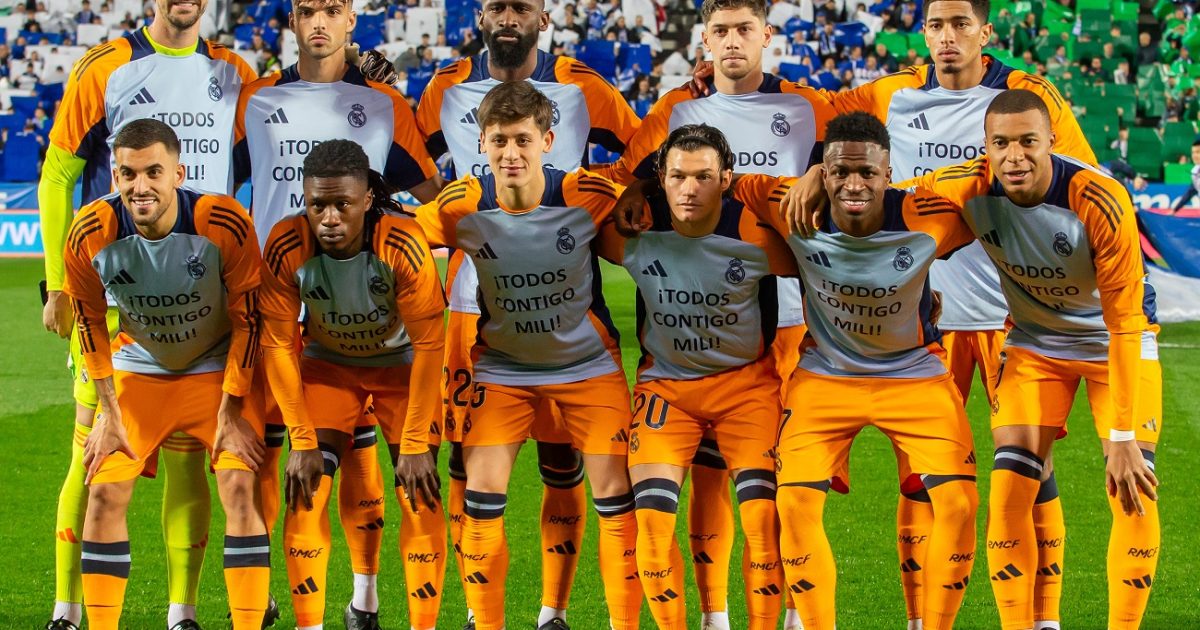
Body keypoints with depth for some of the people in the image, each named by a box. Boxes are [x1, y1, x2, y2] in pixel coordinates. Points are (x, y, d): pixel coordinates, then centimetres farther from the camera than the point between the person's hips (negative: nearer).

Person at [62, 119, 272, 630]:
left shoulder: (225, 224, -27)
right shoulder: (91, 234, -22)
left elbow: (247, 318, -15)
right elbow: (91, 322, -4)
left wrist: (231, 412, -13)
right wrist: (110, 413, -5)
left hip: (218, 370, -2)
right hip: (138, 371, 2)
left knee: (239, 488, -15)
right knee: (104, 494, -6)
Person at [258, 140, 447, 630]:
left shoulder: (403, 245, -33)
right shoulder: (286, 246, -27)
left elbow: (429, 343, -25)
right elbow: (278, 345, -17)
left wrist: (415, 444, -24)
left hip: (401, 364, -1)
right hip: (328, 363, 2)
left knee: (419, 497, -10)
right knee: (307, 489, -9)